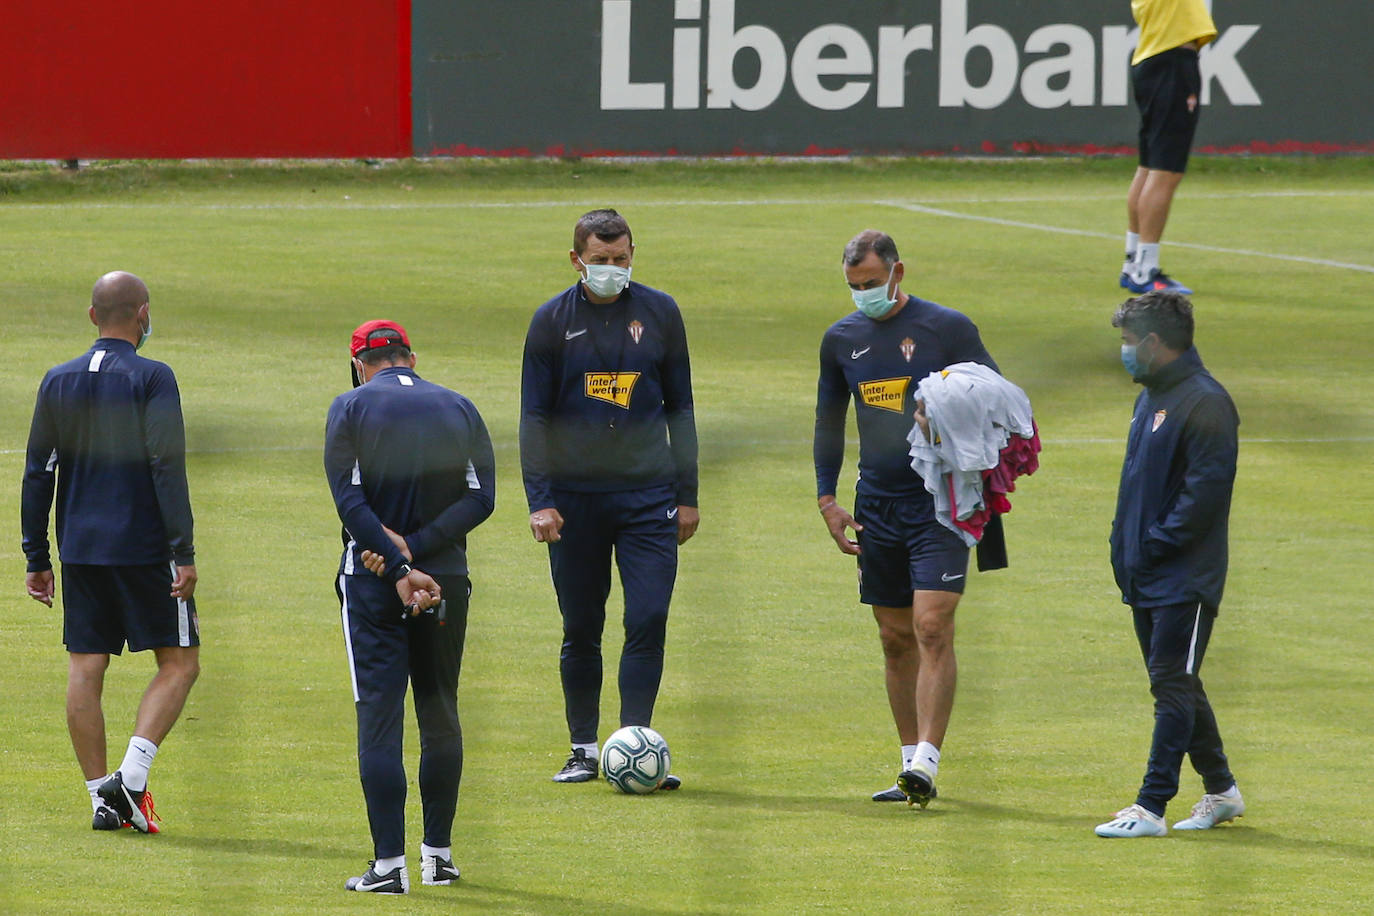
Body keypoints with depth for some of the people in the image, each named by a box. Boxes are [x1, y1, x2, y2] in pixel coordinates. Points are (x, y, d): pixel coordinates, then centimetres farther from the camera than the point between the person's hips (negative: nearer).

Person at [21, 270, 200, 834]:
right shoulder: (151, 379, -6)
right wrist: (183, 553, -14)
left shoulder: (58, 382, 9)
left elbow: (37, 474, 10)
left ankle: (102, 796, 3)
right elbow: (166, 468, -14)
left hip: (79, 549, 5)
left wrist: (37, 559, 15)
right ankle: (132, 774, -13)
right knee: (178, 662, 3)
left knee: (85, 669, 6)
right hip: (144, 549, -5)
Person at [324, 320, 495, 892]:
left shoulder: (351, 407, -1)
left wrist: (401, 567, -16)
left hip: (373, 585, -3)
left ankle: (389, 862, -11)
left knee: (379, 716, -4)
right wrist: (413, 548, -9)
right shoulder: (460, 410, 8)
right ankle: (438, 854, 18)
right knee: (440, 716, 15)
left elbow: (349, 500, -11)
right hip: (447, 582, 3)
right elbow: (481, 498, -2)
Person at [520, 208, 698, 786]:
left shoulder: (659, 314, 6)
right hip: (575, 498, 0)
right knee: (581, 630, 5)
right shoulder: (553, 321, 2)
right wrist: (539, 500, -7)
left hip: (649, 497, 0)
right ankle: (584, 749, 15)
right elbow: (534, 417, 2)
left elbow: (679, 408, 12)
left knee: (649, 621, -10)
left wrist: (687, 495, 9)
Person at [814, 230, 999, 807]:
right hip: (877, 503, 5)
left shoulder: (947, 328, -4)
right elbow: (829, 421, 20)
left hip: (938, 502, -5)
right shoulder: (842, 339, 9)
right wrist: (826, 498, 13)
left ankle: (925, 763, -18)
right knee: (896, 640, 7)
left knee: (933, 629, -15)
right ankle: (912, 769, 13)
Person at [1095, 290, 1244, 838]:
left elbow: (1207, 490, -20)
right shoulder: (1150, 398, 16)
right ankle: (1221, 791, 26)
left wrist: (1156, 544, -18)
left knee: (1173, 685, -9)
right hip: (1144, 576, 10)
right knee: (1175, 686, 14)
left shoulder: (1204, 402, -14)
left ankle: (1151, 807, -12)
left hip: (1185, 580, -10)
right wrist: (1124, 545, 12)